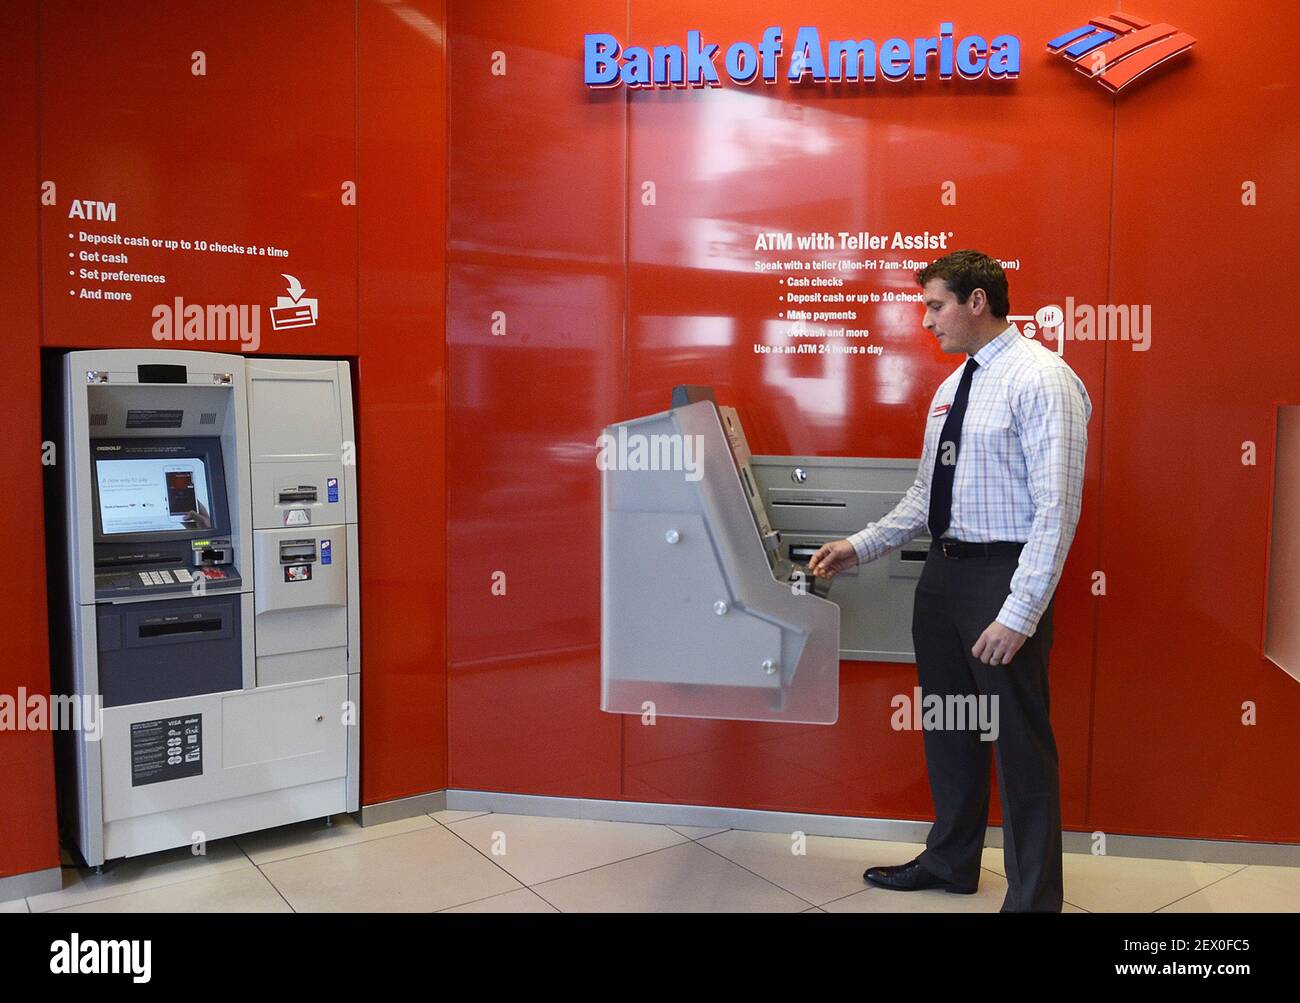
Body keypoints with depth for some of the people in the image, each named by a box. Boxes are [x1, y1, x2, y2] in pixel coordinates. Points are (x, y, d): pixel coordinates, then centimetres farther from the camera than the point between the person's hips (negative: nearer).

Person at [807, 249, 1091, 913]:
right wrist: (859, 547, 11)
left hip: (1003, 575, -8)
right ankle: (950, 861, 39)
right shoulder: (951, 388, 14)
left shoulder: (1041, 379, -13)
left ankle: (1033, 898, 21)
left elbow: (1056, 508, -19)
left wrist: (1019, 613, -23)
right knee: (947, 729, 19)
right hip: (943, 570, 9)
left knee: (1019, 741, 3)